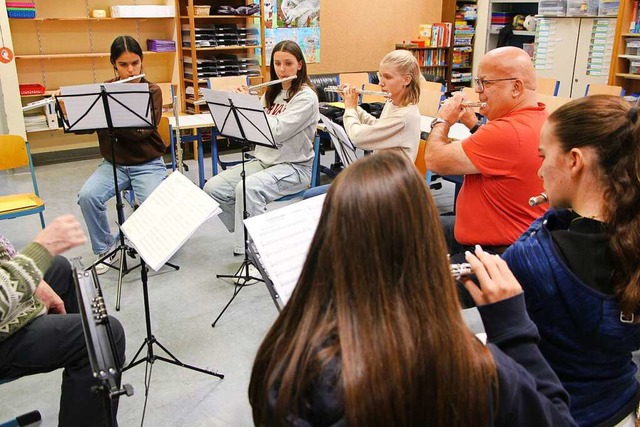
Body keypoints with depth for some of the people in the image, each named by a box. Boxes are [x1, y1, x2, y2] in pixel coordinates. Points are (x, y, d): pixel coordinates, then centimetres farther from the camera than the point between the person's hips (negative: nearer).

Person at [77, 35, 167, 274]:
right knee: (87, 195, -24)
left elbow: (140, 131, -21)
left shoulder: (152, 91, -5)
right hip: (113, 164, 3)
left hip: (147, 164, -3)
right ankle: (105, 248, -1)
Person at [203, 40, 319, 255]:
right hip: (263, 161, 7)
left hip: (294, 167, -7)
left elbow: (277, 131, -23)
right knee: (212, 188, -11)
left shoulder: (306, 96, -10)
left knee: (248, 188, -36)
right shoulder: (271, 93, 13)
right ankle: (245, 233, 7)